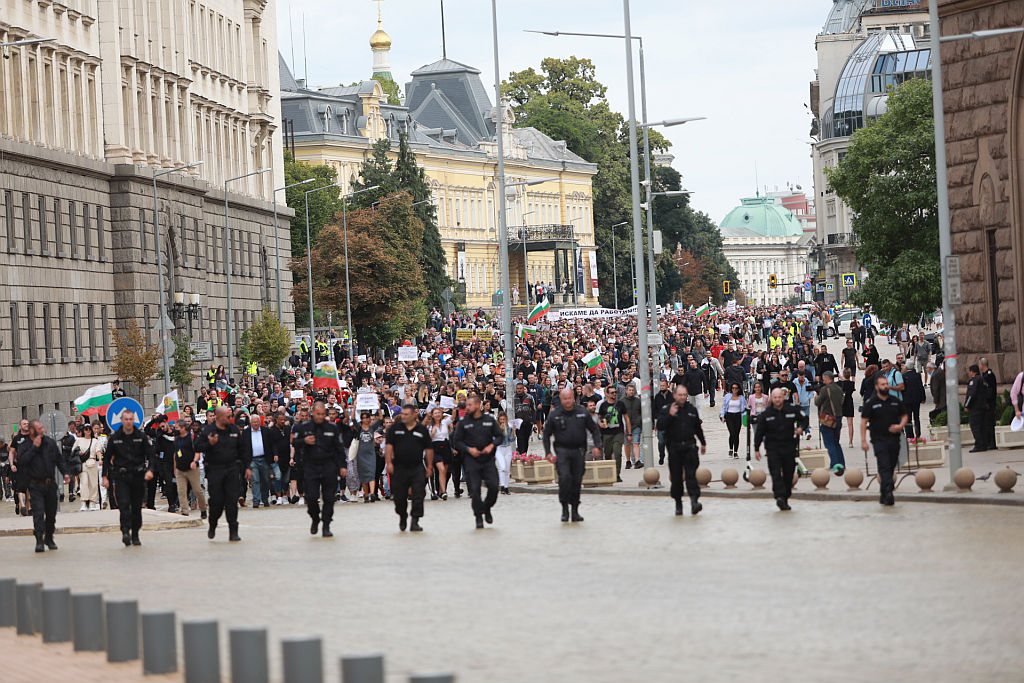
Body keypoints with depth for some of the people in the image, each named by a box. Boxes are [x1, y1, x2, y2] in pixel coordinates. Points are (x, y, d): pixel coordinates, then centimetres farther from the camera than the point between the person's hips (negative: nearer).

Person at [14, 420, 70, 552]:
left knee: (51, 513, 9)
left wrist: (65, 473, 4)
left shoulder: (50, 442, 8)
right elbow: (21, 461, -17)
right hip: (35, 485, -4)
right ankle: (39, 541, -17)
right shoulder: (24, 446, 0)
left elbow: (59, 459, 15)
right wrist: (34, 447, -16)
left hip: (50, 484, 4)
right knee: (38, 512, -15)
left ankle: (49, 538, 25)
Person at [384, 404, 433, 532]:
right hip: (399, 468, 0)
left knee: (418, 496, -8)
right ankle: (402, 518, 30)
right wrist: (389, 463, -9)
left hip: (417, 468, 0)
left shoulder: (422, 430, 5)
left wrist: (429, 466, 5)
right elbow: (388, 445, 0)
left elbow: (428, 449, 8)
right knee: (399, 496, 7)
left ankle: (415, 521, -5)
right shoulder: (395, 428, 3)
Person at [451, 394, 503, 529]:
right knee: (475, 490, -6)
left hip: (488, 460, 1)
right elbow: (456, 441, 3)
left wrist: (491, 445, -8)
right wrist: (468, 449, -12)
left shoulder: (490, 420, 5)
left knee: (493, 486, -8)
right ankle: (479, 517, 5)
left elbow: (500, 436, 10)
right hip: (472, 461, -1)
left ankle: (487, 508, 19)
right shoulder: (463, 422, 2)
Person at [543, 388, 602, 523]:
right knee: (564, 477, -19)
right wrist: (548, 452, -2)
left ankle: (575, 510, 15)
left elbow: (594, 430, 11)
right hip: (562, 450, -2)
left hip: (578, 451, 2)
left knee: (577, 481, 4)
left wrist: (597, 446, -2)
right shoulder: (554, 415, 0)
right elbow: (546, 434, 8)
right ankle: (564, 507, -6)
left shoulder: (582, 412, 4)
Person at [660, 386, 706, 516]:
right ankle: (678, 503, 13)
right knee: (676, 477, 2)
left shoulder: (692, 409, 11)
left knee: (691, 474, -11)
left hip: (690, 447, 1)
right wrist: (670, 415, -24)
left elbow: (698, 428, 23)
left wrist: (703, 443, 30)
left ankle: (694, 500, -20)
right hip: (674, 448, -1)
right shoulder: (667, 410, 1)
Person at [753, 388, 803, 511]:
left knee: (788, 475, 7)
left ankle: (785, 499, 18)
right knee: (776, 473, -17)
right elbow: (759, 432, 4)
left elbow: (803, 420, 17)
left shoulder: (793, 410, 0)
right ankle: (779, 496, -27)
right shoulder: (766, 414, -2)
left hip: (789, 446, 2)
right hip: (772, 447, -2)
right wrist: (756, 449, 3)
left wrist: (800, 428, -5)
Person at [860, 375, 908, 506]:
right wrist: (863, 440, -8)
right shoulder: (871, 404, -1)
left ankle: (884, 495, 20)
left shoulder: (896, 401, 11)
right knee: (884, 467, -16)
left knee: (891, 468, 9)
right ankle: (888, 492, -26)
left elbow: (904, 416, 18)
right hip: (879, 440, -4)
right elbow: (864, 422, -1)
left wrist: (900, 426, -4)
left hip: (894, 440, 4)